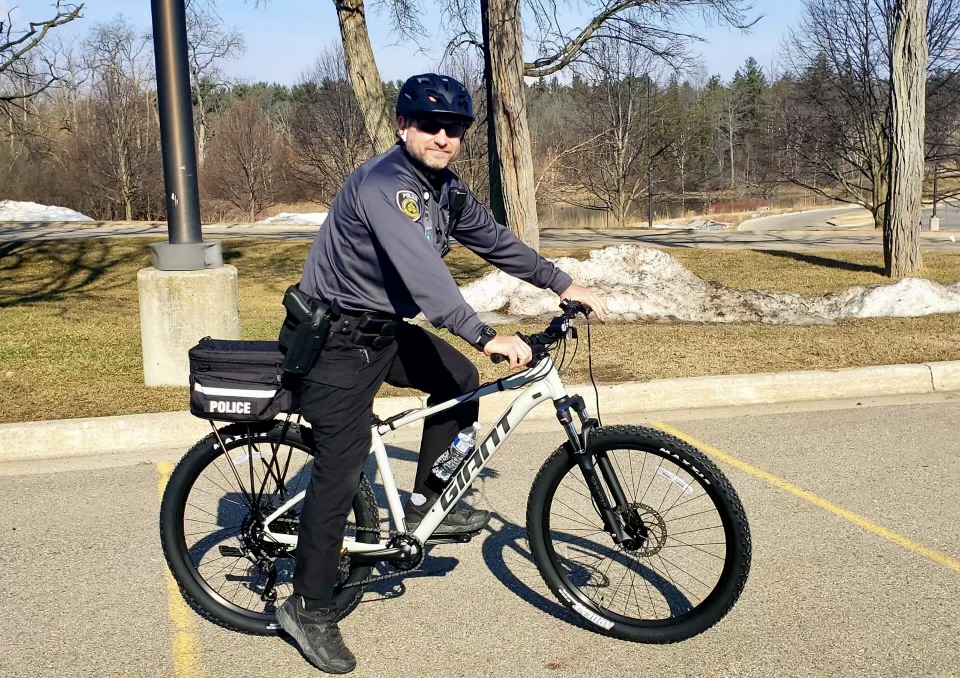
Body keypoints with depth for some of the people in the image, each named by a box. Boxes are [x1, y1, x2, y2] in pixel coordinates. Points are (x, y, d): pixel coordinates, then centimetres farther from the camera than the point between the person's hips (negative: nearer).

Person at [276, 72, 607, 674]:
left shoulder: (446, 189, 4)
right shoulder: (383, 185, -25)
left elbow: (494, 239, 13)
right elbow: (422, 272, -37)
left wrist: (563, 285, 12)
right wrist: (487, 336, -42)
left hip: (384, 328, 9)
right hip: (336, 337, -9)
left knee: (459, 379, 13)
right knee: (342, 466, -11)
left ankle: (429, 506, 22)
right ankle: (310, 608, 2)